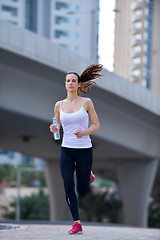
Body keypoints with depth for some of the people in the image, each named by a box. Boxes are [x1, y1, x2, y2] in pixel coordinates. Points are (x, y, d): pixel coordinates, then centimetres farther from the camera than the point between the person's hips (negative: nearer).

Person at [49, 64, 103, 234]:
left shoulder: (86, 102, -1)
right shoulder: (59, 105, 6)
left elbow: (96, 125, 1)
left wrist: (84, 132, -18)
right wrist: (54, 129, -8)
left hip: (84, 149, -2)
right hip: (66, 150, 2)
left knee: (82, 191, 4)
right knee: (68, 185, -13)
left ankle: (87, 175, 40)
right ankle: (77, 223, -3)